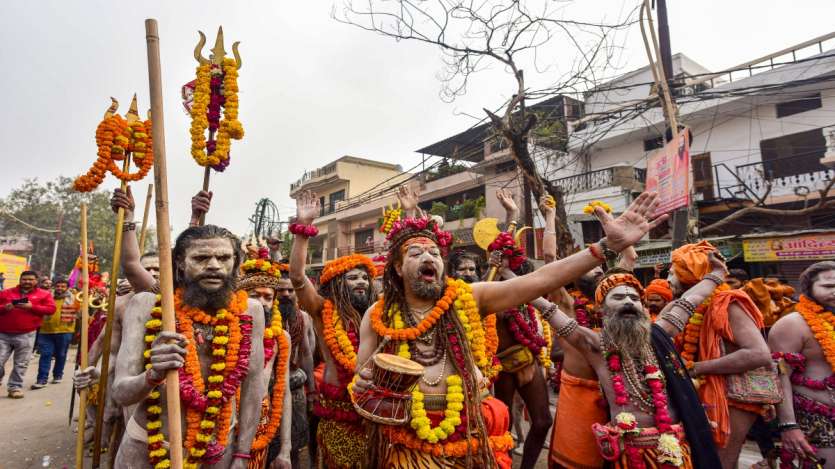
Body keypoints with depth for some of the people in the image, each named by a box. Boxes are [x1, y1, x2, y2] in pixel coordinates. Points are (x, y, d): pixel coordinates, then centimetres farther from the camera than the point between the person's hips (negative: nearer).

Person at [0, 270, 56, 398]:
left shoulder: (44, 294, 4)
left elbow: (51, 309, -3)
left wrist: (32, 307, -14)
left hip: (26, 335, -2)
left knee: (21, 364, 1)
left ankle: (14, 387, 12)